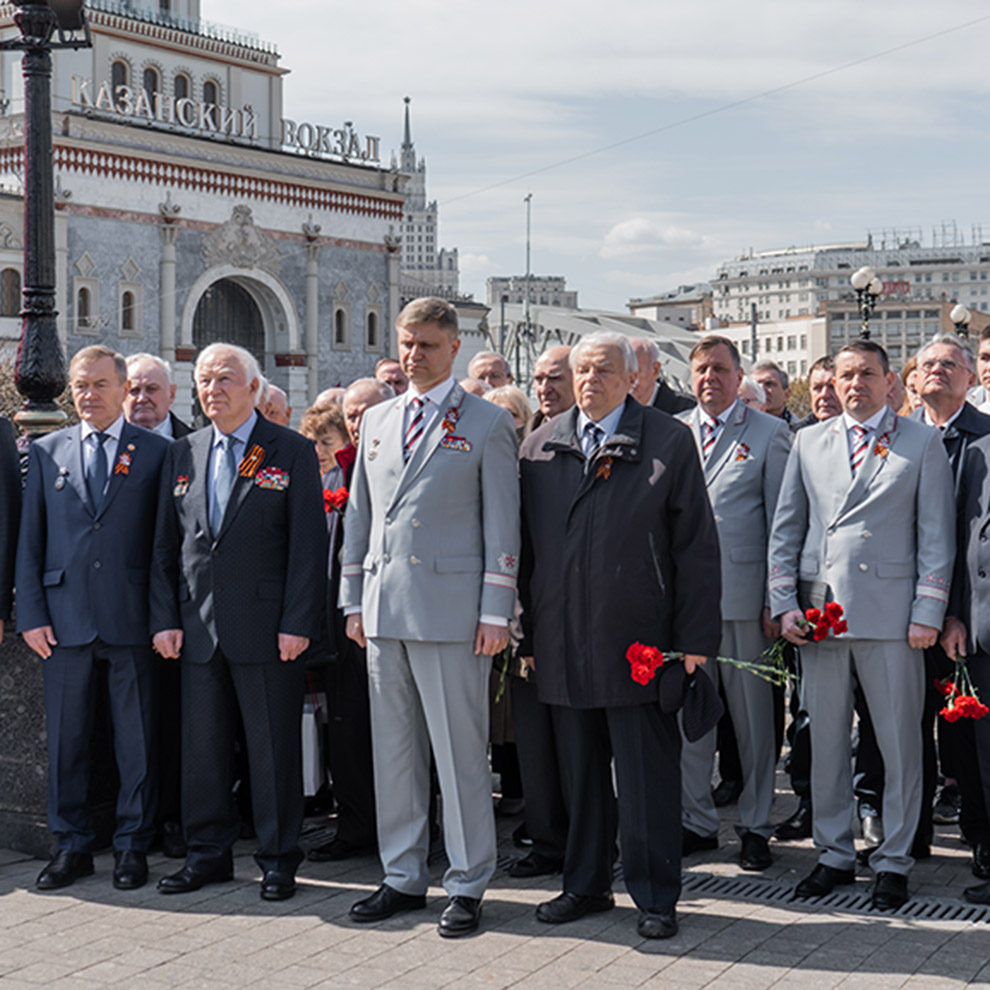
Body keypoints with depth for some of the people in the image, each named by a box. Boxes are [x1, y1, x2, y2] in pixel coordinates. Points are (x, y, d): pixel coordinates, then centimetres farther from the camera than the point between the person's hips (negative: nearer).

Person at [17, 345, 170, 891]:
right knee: (65, 737, 7)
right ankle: (72, 845, 19)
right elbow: (29, 542, 9)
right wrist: (31, 614, 1)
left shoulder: (157, 451, 4)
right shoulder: (46, 452, 10)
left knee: (137, 738, 4)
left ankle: (132, 845, 16)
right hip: (64, 616, 2)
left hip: (132, 619, -2)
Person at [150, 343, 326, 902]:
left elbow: (309, 545, -6)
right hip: (198, 628, 4)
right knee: (203, 745, 10)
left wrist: (298, 624, -13)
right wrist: (165, 619, 4)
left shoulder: (293, 452, -1)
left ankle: (279, 860, 14)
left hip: (267, 628, -4)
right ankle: (209, 854, 23)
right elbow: (166, 546, 13)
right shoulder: (182, 455, 12)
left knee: (274, 748, 2)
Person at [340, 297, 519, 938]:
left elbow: (501, 524, -3)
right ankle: (404, 877, 21)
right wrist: (354, 598, 13)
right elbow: (360, 514, 18)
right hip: (384, 609, 5)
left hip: (451, 609, -5)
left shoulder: (488, 424, 1)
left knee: (461, 752, -1)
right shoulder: (376, 421, 16)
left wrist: (495, 611, -9)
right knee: (394, 749, 10)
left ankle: (468, 884, 9)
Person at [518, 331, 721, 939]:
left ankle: (656, 897, 12)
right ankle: (586, 885, 27)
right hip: (562, 641, 4)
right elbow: (525, 544, 14)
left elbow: (697, 547, -2)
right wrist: (528, 632, 9)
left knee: (647, 774, 1)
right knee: (579, 771, 13)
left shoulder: (669, 442, 0)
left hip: (638, 639, -4)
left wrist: (695, 639, -7)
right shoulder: (542, 446, 11)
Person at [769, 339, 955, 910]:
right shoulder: (809, 442, 13)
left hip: (891, 612, -3)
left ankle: (894, 863, 14)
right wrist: (785, 603, 4)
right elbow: (786, 528, 13)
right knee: (826, 740, 8)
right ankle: (835, 855, 21)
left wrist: (928, 613, -7)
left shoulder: (922, 444, 5)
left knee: (900, 742, 2)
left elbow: (936, 535, 1)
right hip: (819, 612, 3)